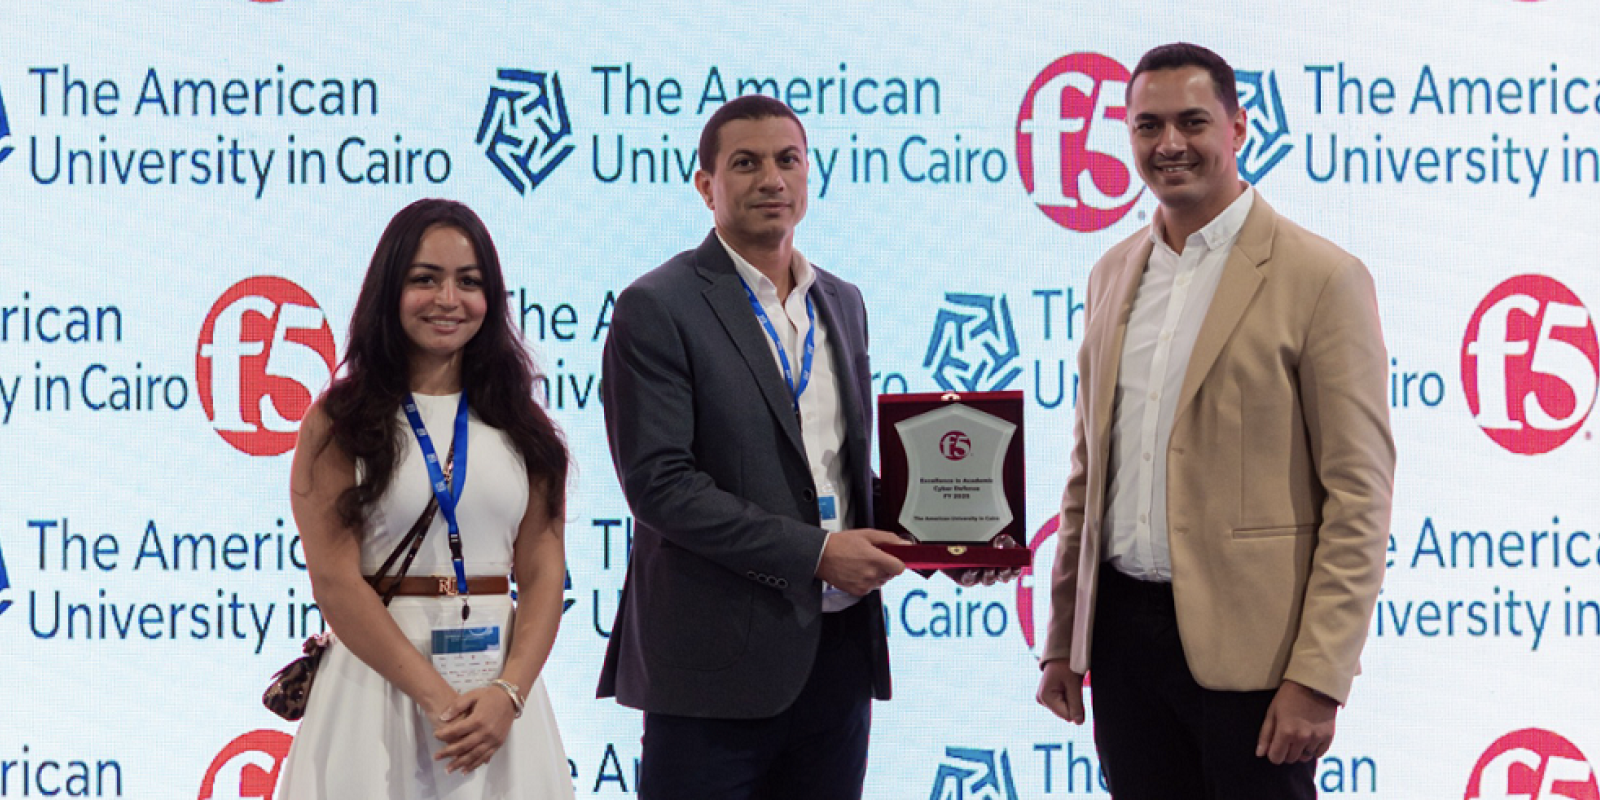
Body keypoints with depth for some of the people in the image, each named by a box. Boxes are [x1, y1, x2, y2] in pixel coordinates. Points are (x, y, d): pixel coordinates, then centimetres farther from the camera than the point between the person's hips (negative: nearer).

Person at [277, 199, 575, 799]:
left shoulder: (521, 423, 7)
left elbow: (543, 572, 2)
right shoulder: (339, 421, -2)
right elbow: (336, 581, -9)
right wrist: (436, 697, -17)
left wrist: (508, 694, -14)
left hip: (498, 677, 3)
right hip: (379, 677, -3)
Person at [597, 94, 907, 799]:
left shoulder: (841, 303, 15)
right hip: (722, 660, -6)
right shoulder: (657, 308, -7)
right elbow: (658, 483, -15)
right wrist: (815, 551, -17)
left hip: (840, 648, 6)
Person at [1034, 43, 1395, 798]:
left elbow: (1358, 496, -11)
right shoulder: (1113, 274, 12)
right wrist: (1061, 638, 15)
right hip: (1122, 630, 6)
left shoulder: (1320, 278, -8)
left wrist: (1316, 679, -16)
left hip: (1245, 643, -5)